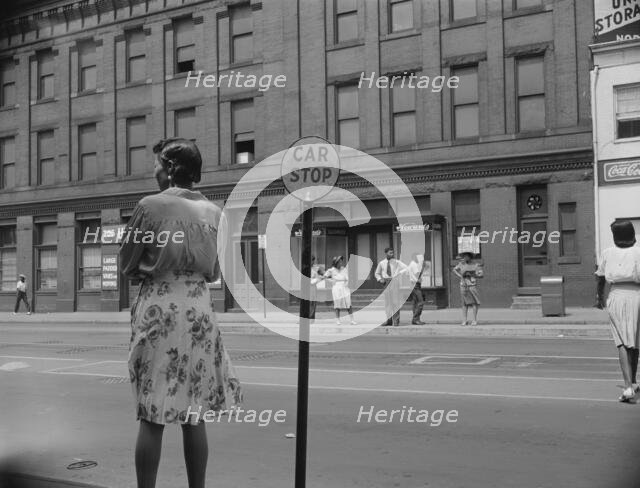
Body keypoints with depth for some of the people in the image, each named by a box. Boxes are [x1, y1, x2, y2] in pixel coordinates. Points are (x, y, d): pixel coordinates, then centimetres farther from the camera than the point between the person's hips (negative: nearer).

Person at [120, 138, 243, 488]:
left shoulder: (151, 205, -7)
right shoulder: (214, 212, 5)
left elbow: (126, 264, 0)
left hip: (157, 307, -4)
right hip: (199, 308, 4)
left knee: (153, 415, 3)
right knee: (194, 413, 12)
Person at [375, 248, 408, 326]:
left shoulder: (396, 262, -1)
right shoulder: (381, 263, 5)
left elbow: (406, 269, -2)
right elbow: (377, 273, 19)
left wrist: (398, 273, -14)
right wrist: (380, 279, 1)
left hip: (394, 281, -3)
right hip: (386, 282, 3)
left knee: (395, 301, -5)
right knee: (387, 302, 6)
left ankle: (396, 321, -2)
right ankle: (389, 320, 16)